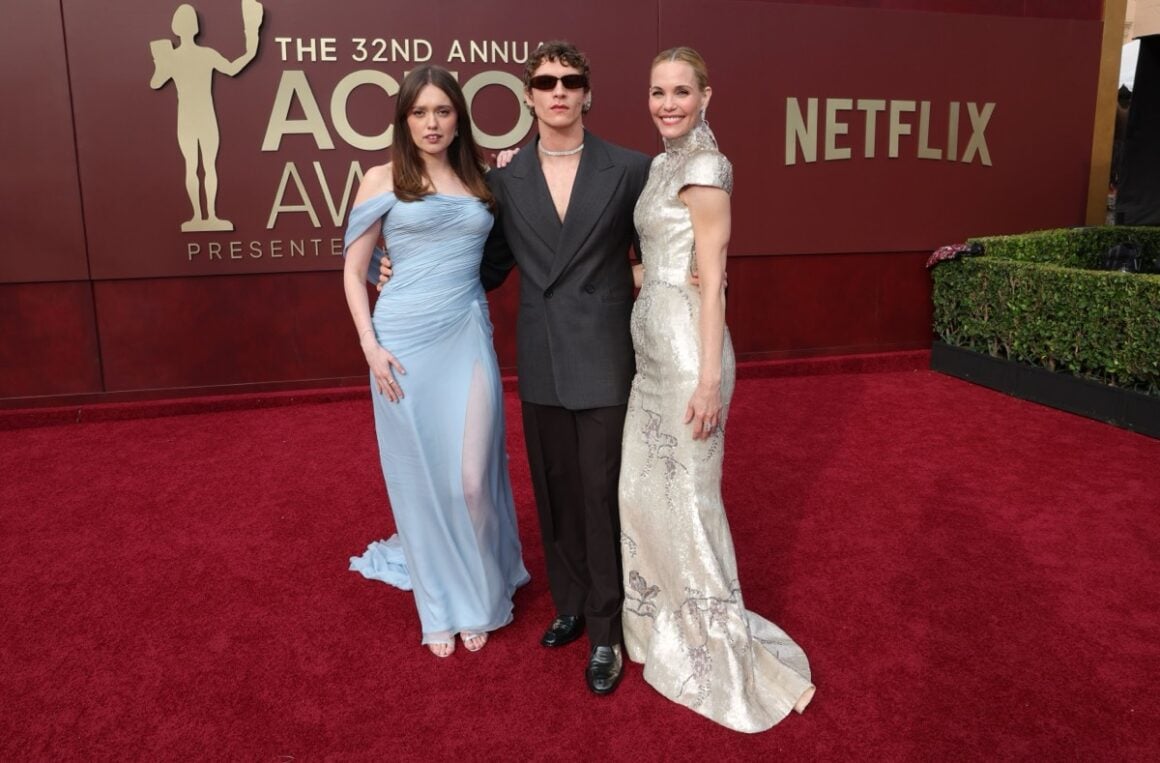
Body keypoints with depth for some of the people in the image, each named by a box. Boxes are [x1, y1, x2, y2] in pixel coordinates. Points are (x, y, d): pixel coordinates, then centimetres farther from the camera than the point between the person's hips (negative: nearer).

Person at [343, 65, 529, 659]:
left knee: (471, 477, 0)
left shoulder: (480, 181, 11)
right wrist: (370, 346, -6)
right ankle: (439, 606, 25)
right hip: (405, 339, -1)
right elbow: (353, 271, 3)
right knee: (419, 476, 7)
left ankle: (479, 598, 23)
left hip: (468, 337, 2)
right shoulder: (382, 180, 3)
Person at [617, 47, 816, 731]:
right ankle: (666, 628, 35)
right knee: (643, 489, 15)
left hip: (687, 349, -9)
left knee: (689, 497, 0)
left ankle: (728, 656, 17)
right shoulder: (664, 165, 15)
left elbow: (712, 279, -17)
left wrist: (709, 378, -20)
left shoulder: (705, 167, -12)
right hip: (653, 346, 9)